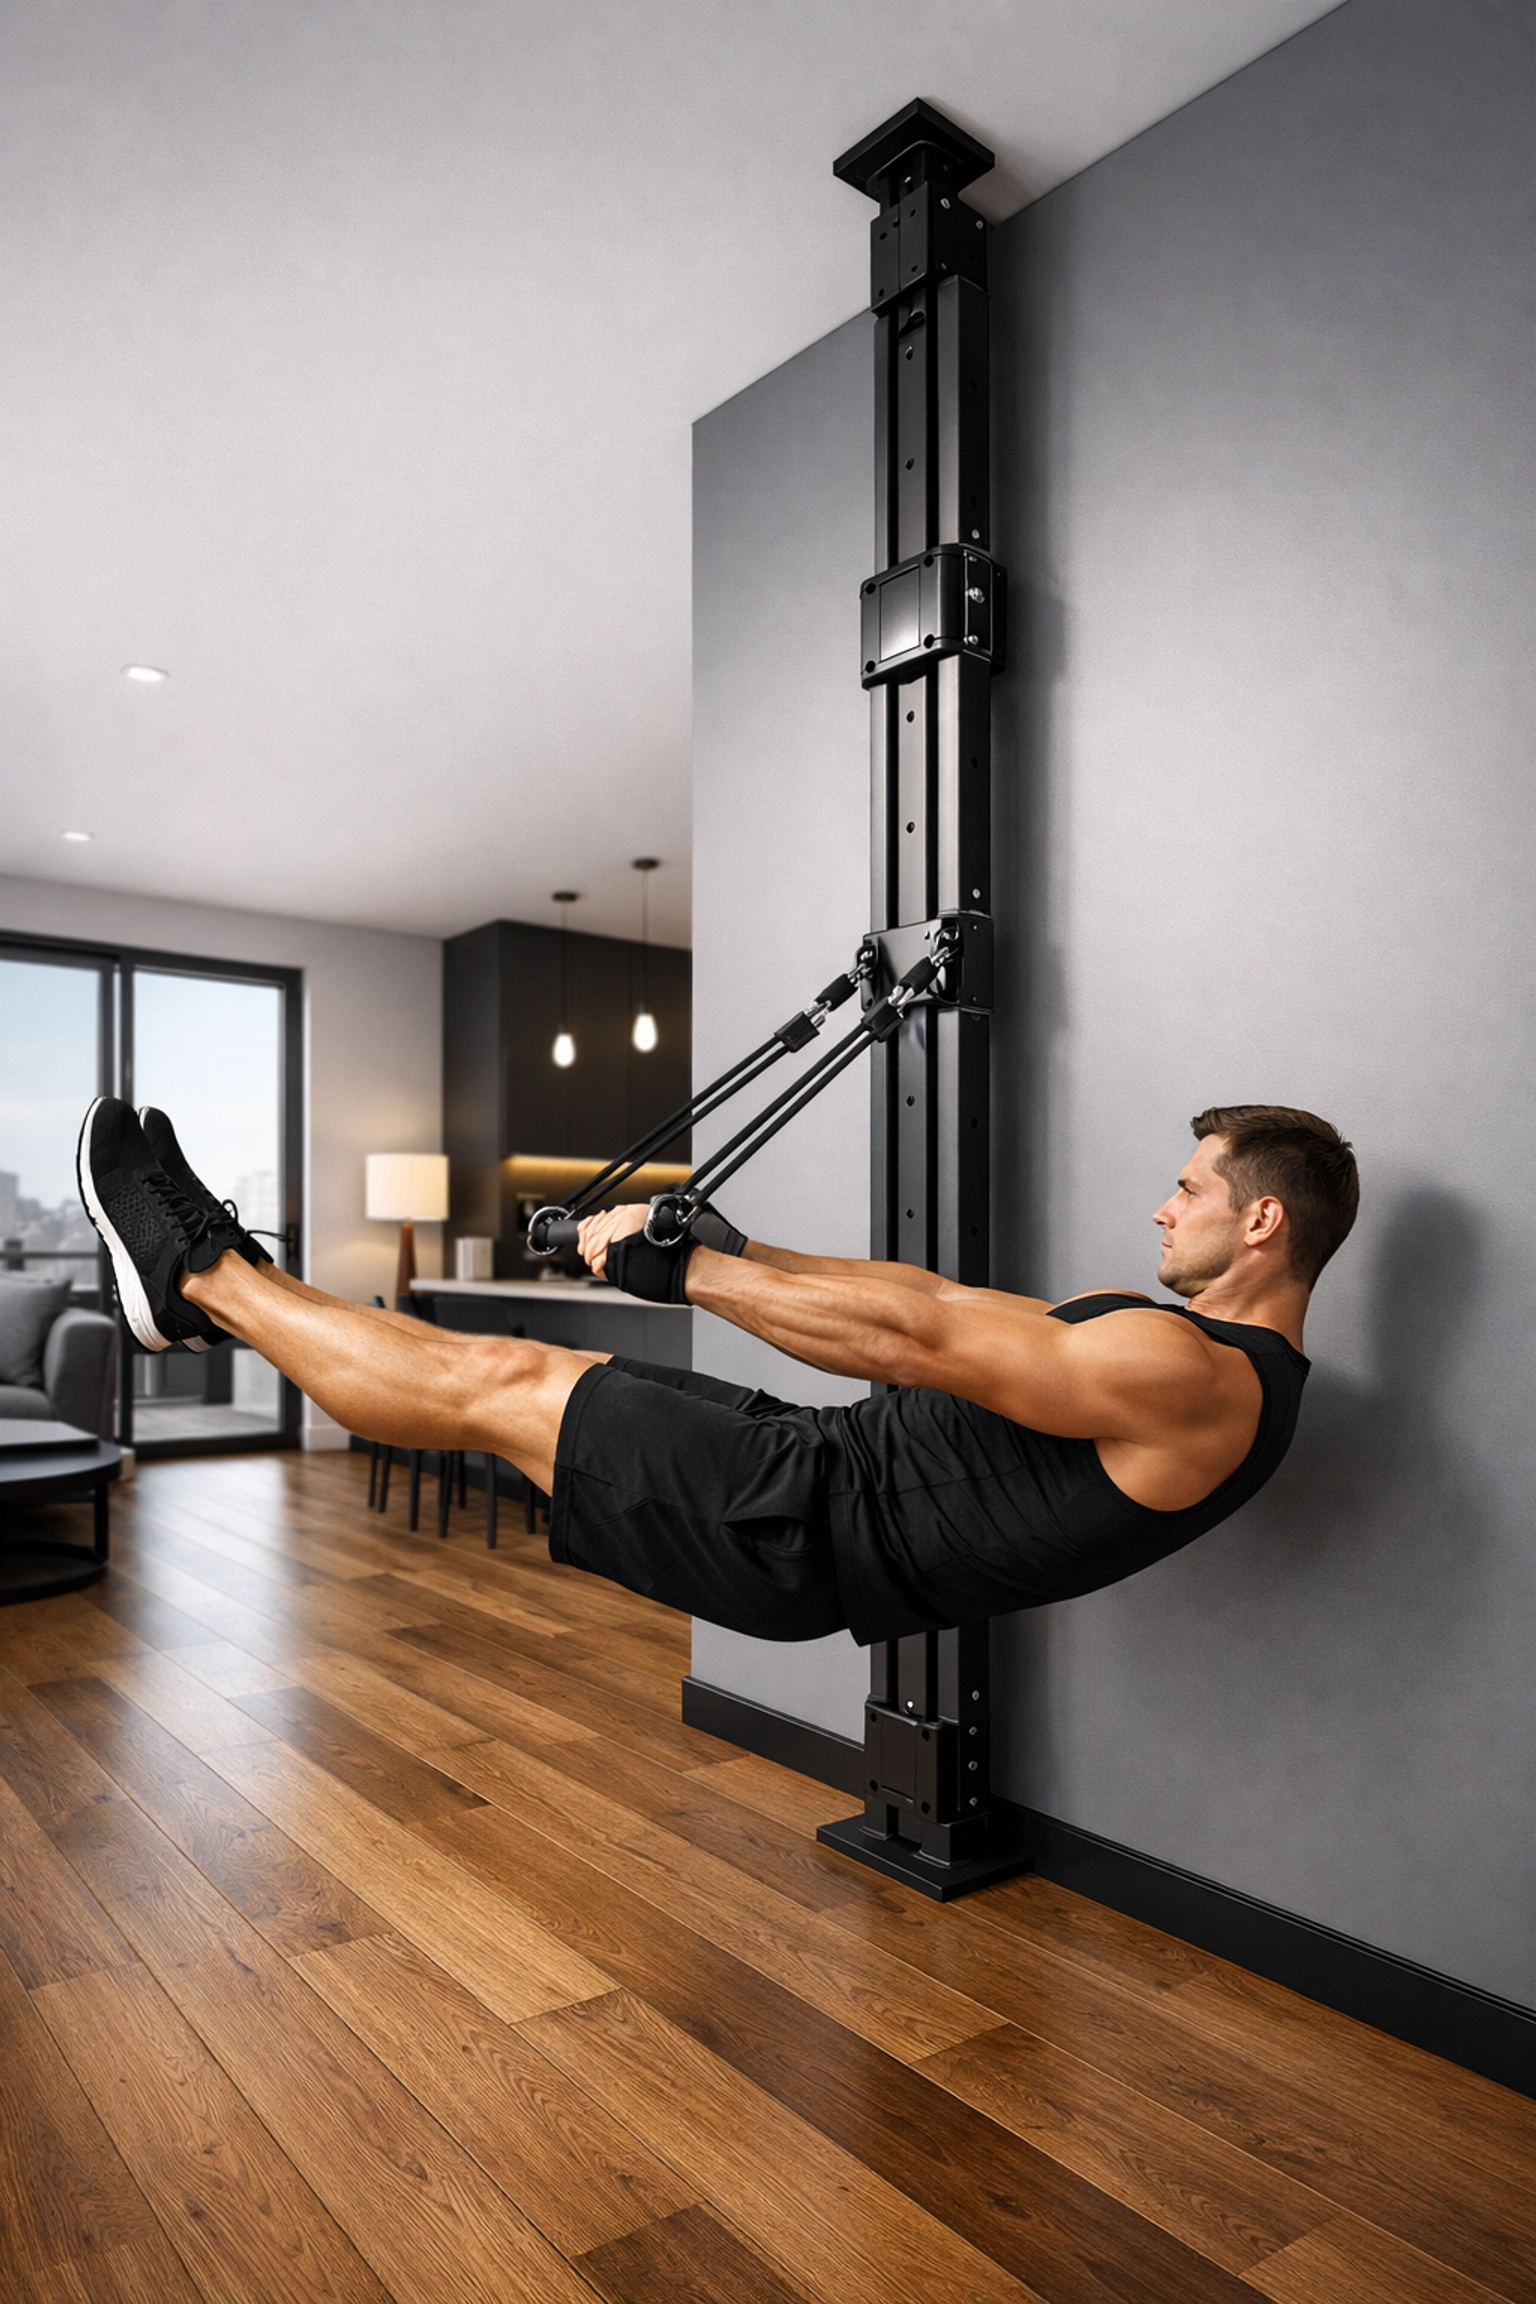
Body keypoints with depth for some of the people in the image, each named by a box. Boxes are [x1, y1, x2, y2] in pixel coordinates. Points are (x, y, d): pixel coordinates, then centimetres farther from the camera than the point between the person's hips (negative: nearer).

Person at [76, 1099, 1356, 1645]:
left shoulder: (1199, 1380, -19)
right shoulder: (1190, 1347, 14)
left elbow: (915, 1336, -25)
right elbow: (947, 1307, 14)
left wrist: (689, 1267, -20)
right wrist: (732, 1250, 11)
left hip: (826, 1533, -8)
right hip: (842, 1459, 8)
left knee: (501, 1386, -6)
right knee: (532, 1370, 7)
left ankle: (202, 1278, 11)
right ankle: (226, 1287, 21)